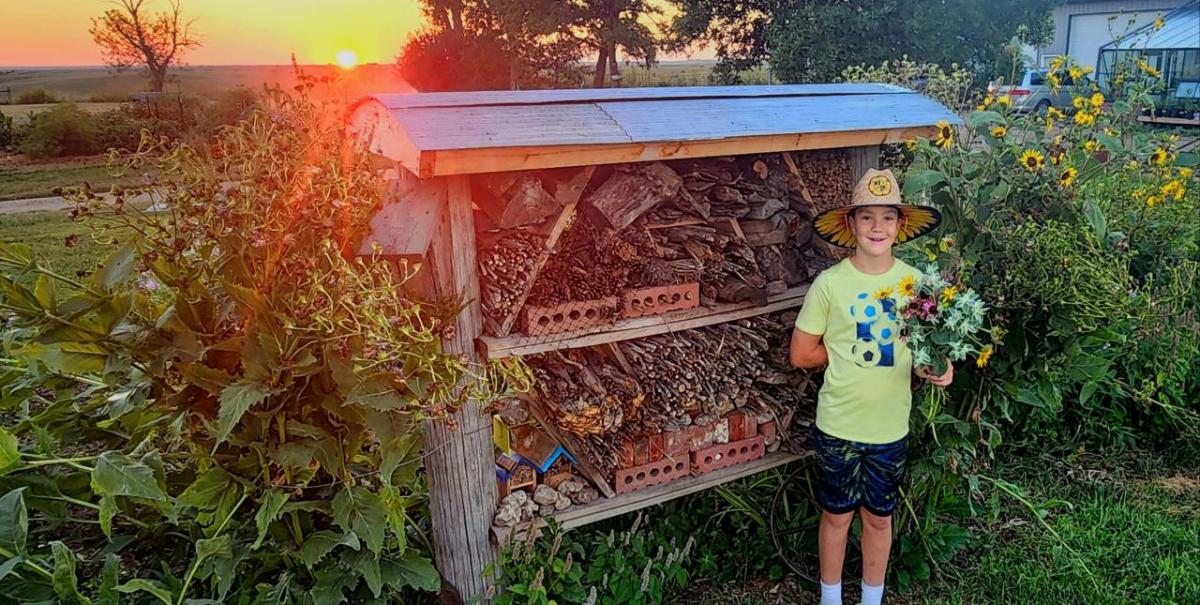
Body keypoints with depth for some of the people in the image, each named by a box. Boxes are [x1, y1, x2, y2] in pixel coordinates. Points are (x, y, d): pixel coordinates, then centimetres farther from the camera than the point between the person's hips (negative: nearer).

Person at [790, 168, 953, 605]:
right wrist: (850, 353, -7)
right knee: (837, 515, 15)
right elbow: (801, 354, -8)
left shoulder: (914, 282, -4)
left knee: (879, 518, 18)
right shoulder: (830, 283, -13)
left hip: (891, 426, 2)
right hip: (838, 425, -2)